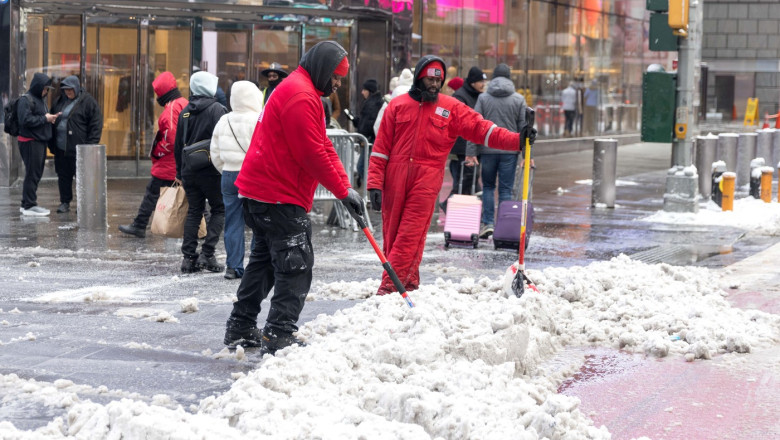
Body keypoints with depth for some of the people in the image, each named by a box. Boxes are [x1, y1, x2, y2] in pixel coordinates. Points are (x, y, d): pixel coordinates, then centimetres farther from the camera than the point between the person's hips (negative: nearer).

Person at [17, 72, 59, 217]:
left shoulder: (40, 100, 18)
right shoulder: (25, 100, -12)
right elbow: (26, 120, -22)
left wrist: (50, 118, 6)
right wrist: (45, 118, -16)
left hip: (40, 141, 10)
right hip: (30, 142, -10)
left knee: (36, 174, 13)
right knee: (32, 174, -6)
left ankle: (26, 204, 20)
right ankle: (29, 206, -1)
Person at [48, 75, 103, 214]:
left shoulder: (87, 101, -5)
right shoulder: (60, 101, 13)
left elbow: (96, 124, -8)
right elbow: (52, 121, 20)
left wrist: (90, 145, -14)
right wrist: (52, 144, 12)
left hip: (78, 149, -6)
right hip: (61, 148, 6)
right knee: (63, 176, 10)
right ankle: (65, 202, 19)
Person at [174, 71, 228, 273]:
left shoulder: (185, 112, 9)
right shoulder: (217, 109, -9)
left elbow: (178, 145, 14)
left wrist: (180, 172, 21)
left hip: (189, 171, 5)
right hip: (211, 171, -5)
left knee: (194, 211, 11)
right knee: (219, 210, 6)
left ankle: (189, 257, 6)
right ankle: (207, 254, -4)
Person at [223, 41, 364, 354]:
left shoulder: (301, 91, 21)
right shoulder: (300, 96, -16)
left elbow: (324, 148, 20)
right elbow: (312, 154, -21)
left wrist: (345, 186, 10)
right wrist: (343, 190, -13)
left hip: (262, 192, 11)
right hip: (279, 197, -11)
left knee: (265, 260, 18)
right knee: (295, 264, -9)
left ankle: (240, 329, 24)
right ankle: (279, 336, -11)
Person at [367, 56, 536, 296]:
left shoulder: (451, 108, 7)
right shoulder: (398, 105, 8)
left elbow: (481, 129, 0)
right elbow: (381, 147, 6)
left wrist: (517, 140, -14)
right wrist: (375, 184, -2)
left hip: (427, 179, -2)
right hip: (395, 178, 2)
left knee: (410, 234, -9)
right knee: (391, 232, 4)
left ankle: (390, 285, -9)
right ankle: (408, 281, 17)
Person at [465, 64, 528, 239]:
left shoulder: (483, 98, 1)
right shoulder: (519, 99, 2)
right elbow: (523, 127, 2)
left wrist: (471, 152, -3)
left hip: (487, 149, 0)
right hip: (510, 150, 0)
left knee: (488, 186, 13)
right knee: (506, 189, 4)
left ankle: (488, 223, 1)